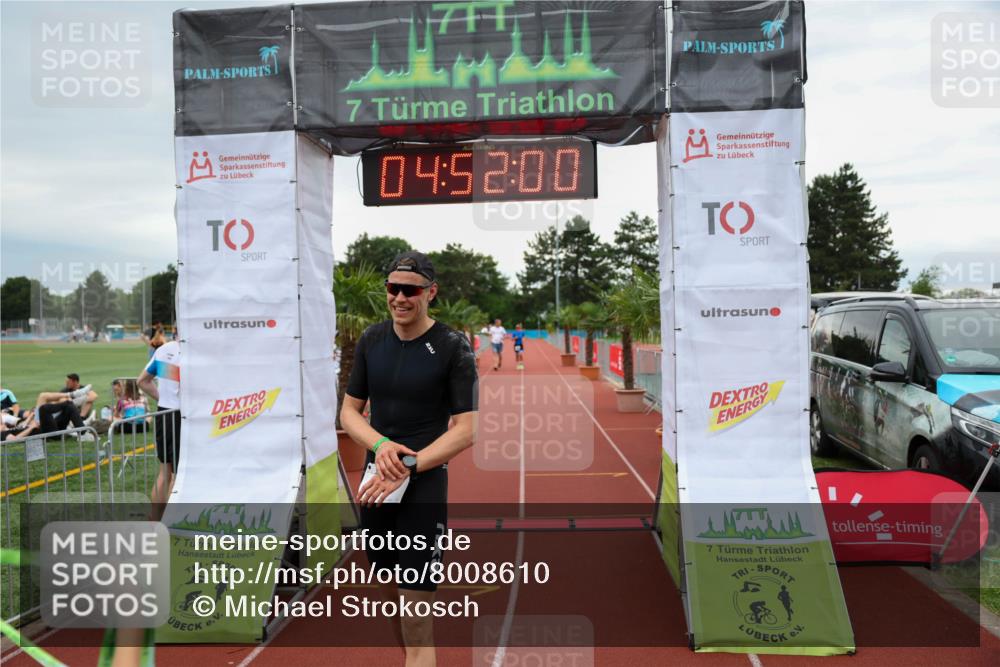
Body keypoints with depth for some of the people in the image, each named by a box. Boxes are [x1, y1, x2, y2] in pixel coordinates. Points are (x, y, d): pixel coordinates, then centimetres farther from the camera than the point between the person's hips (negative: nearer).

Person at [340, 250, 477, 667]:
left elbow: (466, 429, -11)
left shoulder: (452, 348, -9)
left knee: (416, 615, -5)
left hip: (425, 487, -5)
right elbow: (349, 411, 7)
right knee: (391, 591, 17)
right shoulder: (371, 341, 4)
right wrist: (381, 445, -13)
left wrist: (407, 468, -20)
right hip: (376, 483, 5)